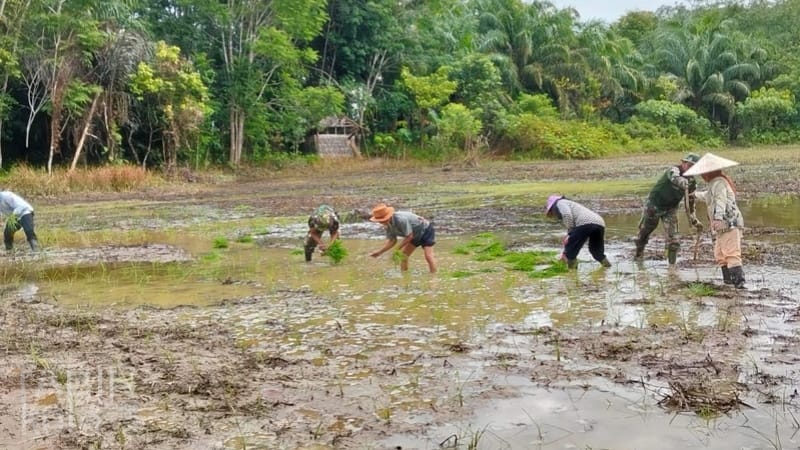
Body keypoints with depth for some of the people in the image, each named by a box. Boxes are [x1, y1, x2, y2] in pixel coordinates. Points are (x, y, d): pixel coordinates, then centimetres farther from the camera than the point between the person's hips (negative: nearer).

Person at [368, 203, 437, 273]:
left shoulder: (401, 219, -36)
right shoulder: (388, 225, -9)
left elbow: (409, 236, -29)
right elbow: (391, 240, -5)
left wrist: (397, 249, -23)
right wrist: (379, 252, -16)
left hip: (426, 230, -9)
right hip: (416, 235, 9)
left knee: (428, 256, -18)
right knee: (403, 255, 6)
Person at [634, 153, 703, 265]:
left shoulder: (692, 182, -6)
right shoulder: (674, 170, -24)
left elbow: (690, 202, 6)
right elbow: (675, 178, -50)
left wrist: (694, 220, 4)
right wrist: (685, 184, -71)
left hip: (670, 209, 4)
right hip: (654, 204, -4)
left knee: (673, 237, -13)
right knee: (645, 230, 15)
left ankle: (672, 263, -5)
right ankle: (639, 253, 41)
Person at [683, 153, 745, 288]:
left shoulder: (718, 183, -10)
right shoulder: (715, 184, 23)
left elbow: (721, 201, -26)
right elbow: (707, 196, 45)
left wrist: (718, 218, -40)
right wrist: (695, 194, 63)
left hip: (728, 224, -11)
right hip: (724, 226, 11)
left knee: (731, 253, -18)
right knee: (720, 254, 15)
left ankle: (738, 280, -25)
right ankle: (728, 278, 17)